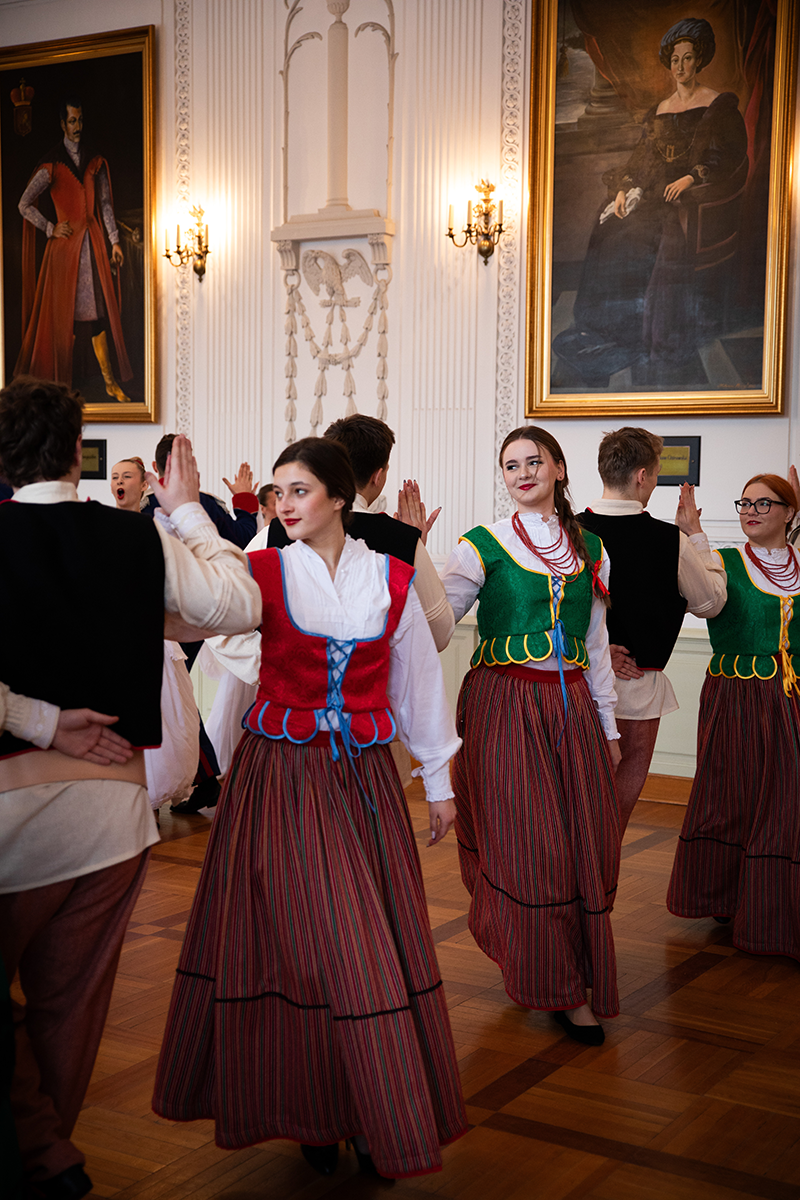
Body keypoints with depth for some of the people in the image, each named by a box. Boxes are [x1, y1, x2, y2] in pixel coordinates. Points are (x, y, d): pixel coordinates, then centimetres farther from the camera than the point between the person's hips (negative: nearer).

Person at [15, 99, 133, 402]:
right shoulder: (51, 164, -2)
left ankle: (110, 381, 3)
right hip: (65, 242, -3)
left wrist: (115, 241, 6)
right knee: (67, 312, 0)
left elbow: (106, 204, 12)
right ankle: (64, 380, 9)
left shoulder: (95, 161, 11)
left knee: (99, 309, 1)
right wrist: (51, 229, -6)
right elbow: (25, 204, -2)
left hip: (93, 241, 3)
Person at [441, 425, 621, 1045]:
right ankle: (558, 986, 9)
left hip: (572, 704, 4)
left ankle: (575, 981, 20)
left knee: (586, 843, 2)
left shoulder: (589, 547, 11)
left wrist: (608, 726, 14)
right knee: (526, 844, -5)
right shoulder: (484, 545, -1)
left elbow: (597, 644, 15)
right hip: (505, 706, -4)